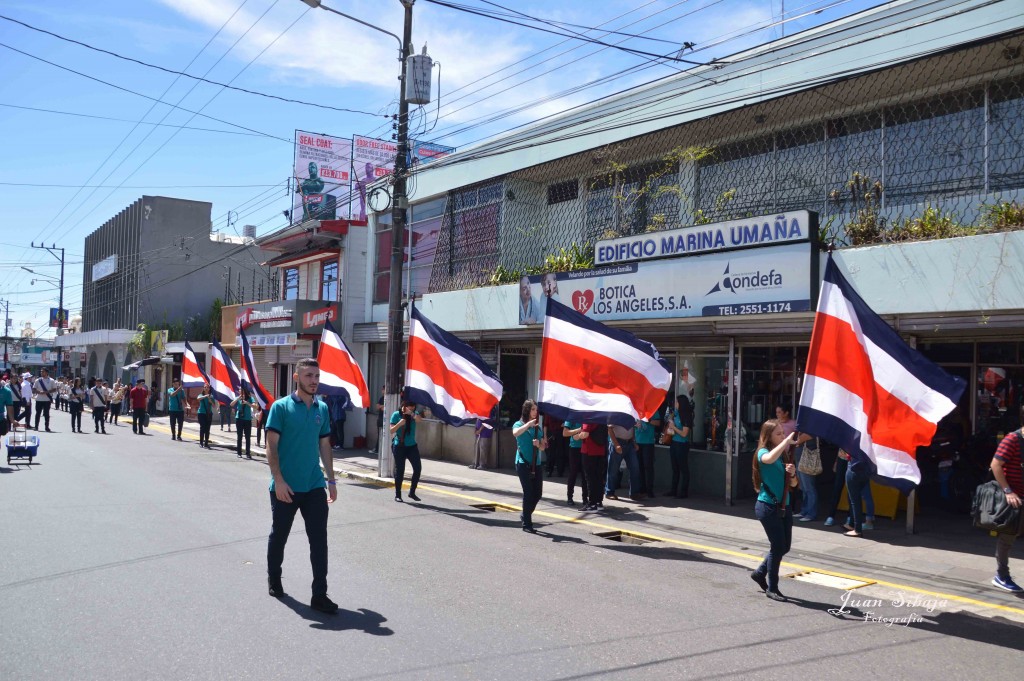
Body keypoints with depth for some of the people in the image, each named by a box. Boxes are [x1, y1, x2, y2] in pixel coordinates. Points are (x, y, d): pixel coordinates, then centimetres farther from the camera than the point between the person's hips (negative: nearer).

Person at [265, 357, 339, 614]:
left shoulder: (322, 409, 7)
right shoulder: (281, 407, -8)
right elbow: (271, 446, -11)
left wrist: (331, 480, 11)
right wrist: (278, 480, -18)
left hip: (315, 487, 4)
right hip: (285, 487, -3)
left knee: (319, 540, -1)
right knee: (279, 536, 14)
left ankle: (319, 595, 4)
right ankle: (274, 580, 37)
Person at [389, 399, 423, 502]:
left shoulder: (414, 414, 2)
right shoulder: (396, 415, -4)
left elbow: (418, 419, -20)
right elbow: (392, 430, -7)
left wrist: (411, 413, -30)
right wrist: (399, 424, -22)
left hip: (412, 446, 3)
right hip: (399, 446, -3)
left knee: (418, 467, -7)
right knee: (399, 470, 2)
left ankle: (412, 492, 7)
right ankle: (397, 495, 14)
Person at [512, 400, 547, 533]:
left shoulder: (538, 427, 15)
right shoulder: (519, 424, 0)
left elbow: (543, 447, 15)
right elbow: (515, 433, -25)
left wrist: (538, 444, -6)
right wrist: (529, 424, -21)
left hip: (537, 464, 5)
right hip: (523, 463, -5)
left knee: (538, 493, 5)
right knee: (528, 493, -7)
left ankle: (525, 515, 28)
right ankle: (527, 524, 2)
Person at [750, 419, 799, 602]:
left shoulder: (785, 455, 9)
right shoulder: (763, 453, -9)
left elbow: (793, 484, 13)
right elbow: (770, 459, -37)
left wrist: (792, 473, -8)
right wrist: (788, 440, -31)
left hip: (784, 506, 7)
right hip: (767, 506, -7)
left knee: (785, 546, 10)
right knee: (778, 546, -5)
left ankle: (760, 573, 31)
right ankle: (772, 588, 8)